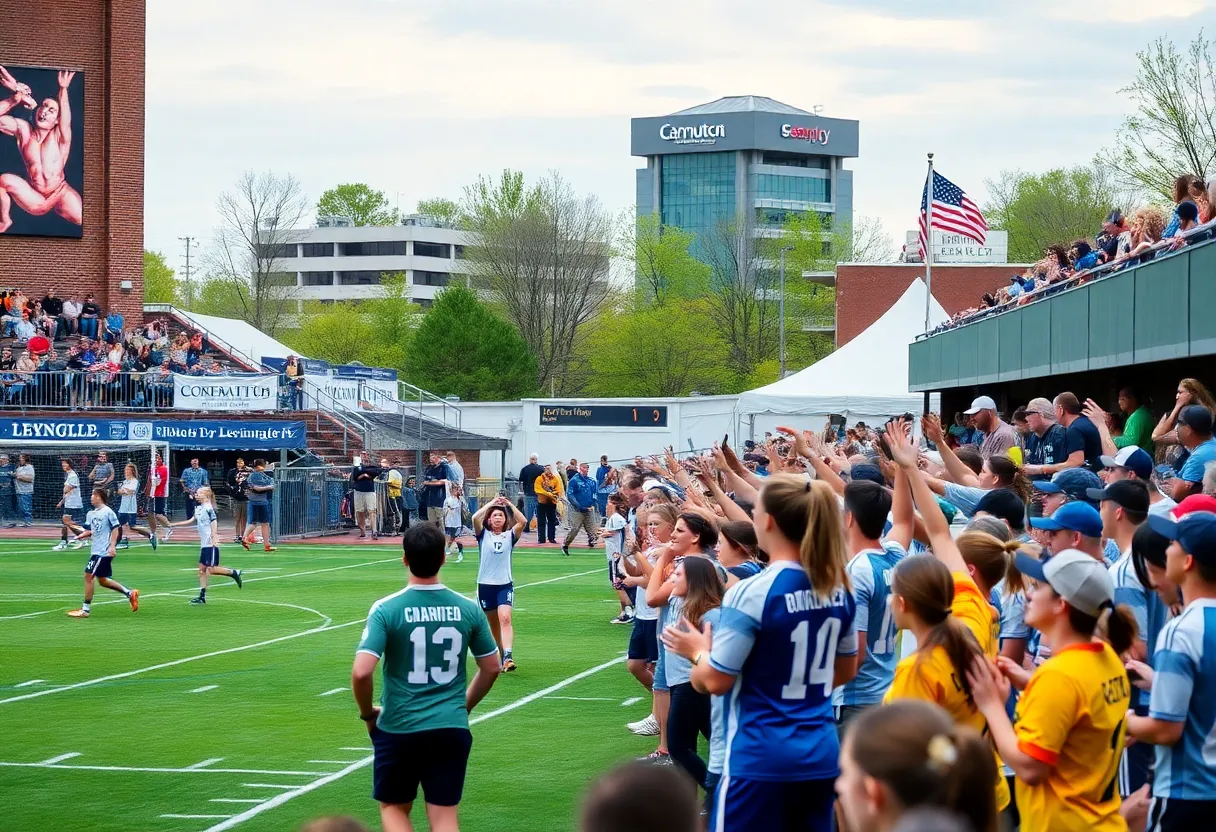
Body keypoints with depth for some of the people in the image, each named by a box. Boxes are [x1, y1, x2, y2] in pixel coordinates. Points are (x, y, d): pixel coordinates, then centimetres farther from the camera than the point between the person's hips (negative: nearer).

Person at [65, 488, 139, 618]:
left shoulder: (108, 512, -9)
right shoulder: (90, 514, 15)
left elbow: (115, 529, -9)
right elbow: (88, 532, 13)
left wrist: (112, 546, -18)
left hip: (104, 552, -9)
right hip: (95, 551, 9)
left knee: (88, 576, -10)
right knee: (102, 580, 13)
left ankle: (85, 609, -5)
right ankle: (130, 593, 23)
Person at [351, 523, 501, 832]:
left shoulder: (386, 609, -12)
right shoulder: (468, 609, -2)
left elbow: (361, 673, -18)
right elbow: (491, 668, 8)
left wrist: (368, 714, 0)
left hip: (398, 728, -2)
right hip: (453, 729, 2)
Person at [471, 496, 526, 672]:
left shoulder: (510, 536, 6)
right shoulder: (483, 535, 5)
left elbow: (522, 521, -10)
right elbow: (475, 518, -12)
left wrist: (508, 504, -6)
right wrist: (493, 502, -5)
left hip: (505, 584, -1)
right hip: (485, 585, 1)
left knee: (505, 618, -19)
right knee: (494, 624, 10)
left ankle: (508, 657, -29)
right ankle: (502, 657, 23)